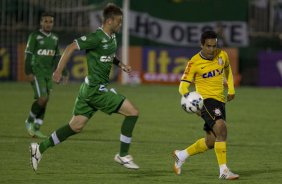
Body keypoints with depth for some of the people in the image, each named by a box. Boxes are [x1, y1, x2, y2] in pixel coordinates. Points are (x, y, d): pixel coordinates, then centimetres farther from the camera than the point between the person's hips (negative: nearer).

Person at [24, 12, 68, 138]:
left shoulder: (55, 38, 12)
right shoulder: (34, 36, -6)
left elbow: (57, 57, 18)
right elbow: (28, 55, -10)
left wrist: (64, 73, 14)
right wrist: (28, 72, -18)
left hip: (48, 74, 6)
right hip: (36, 73, -6)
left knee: (45, 101, 2)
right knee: (42, 99, -16)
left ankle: (36, 129, 8)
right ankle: (29, 121, 4)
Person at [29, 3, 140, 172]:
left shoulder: (112, 37, 10)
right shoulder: (97, 37, -18)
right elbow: (71, 47, -18)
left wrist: (121, 65, 12)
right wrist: (59, 71, -18)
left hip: (90, 89, 10)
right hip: (96, 89, -10)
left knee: (76, 127, 13)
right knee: (132, 112, -8)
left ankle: (40, 148, 17)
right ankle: (123, 155, -1)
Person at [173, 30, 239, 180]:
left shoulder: (222, 55, 3)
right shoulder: (194, 62, -11)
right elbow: (183, 85, -11)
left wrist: (231, 89, 21)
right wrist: (188, 96, -32)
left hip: (220, 101, 6)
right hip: (206, 100, -6)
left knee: (211, 142, 9)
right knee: (221, 128, -28)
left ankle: (181, 155, 32)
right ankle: (223, 170, -26)